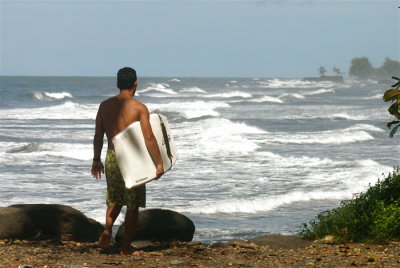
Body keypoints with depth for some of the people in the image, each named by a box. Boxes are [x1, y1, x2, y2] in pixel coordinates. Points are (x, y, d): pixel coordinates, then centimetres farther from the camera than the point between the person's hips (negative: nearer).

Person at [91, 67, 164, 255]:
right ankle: (126, 247, 8)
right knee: (133, 205, 7)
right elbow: (149, 138, -14)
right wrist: (159, 163, -9)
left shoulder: (105, 106, 3)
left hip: (111, 157, 4)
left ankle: (107, 232, -1)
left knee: (115, 200, 22)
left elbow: (98, 136, 8)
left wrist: (96, 160, 19)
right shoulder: (139, 108, -11)